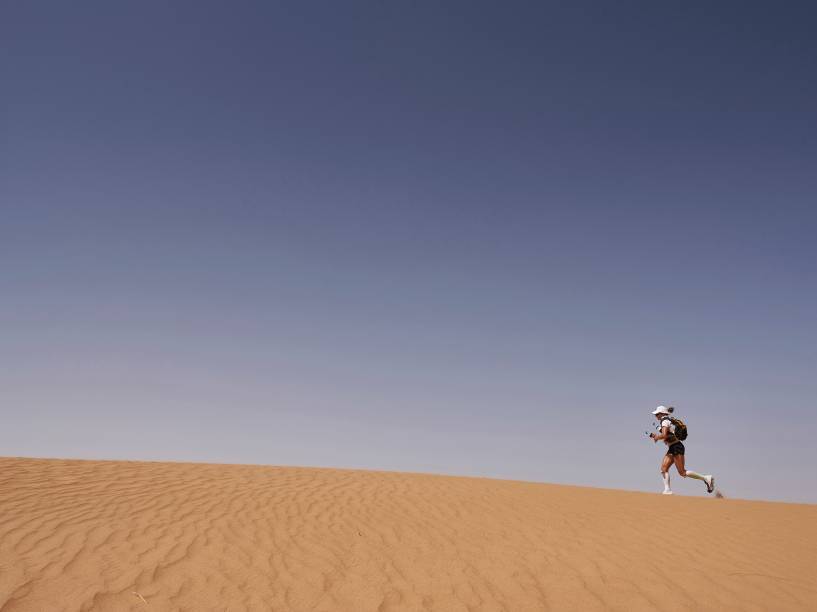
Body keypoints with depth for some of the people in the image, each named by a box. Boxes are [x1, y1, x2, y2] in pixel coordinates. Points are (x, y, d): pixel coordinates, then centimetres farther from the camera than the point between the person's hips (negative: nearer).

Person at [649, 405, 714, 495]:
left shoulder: (665, 421, -11)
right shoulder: (667, 421, 18)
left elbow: (664, 435, -23)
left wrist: (657, 437, -5)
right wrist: (656, 436, 16)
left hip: (676, 447, -10)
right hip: (672, 448, 10)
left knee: (682, 472, -8)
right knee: (664, 468, -1)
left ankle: (706, 478, -2)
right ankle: (667, 490, -6)